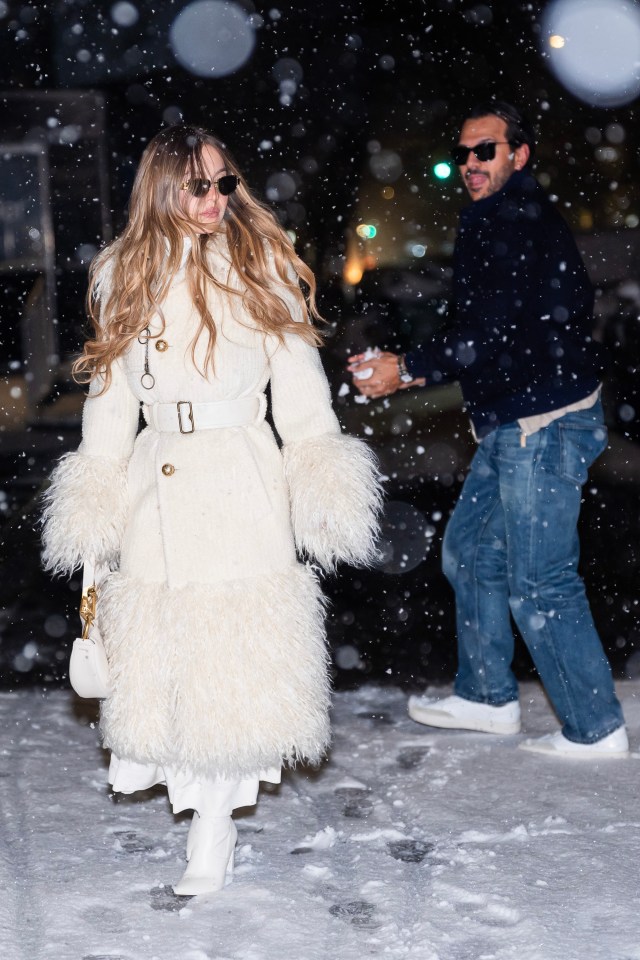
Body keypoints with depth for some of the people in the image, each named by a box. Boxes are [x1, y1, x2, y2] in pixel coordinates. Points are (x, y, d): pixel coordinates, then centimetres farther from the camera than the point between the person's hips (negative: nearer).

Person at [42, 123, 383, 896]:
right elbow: (109, 397, 12)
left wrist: (319, 498, -5)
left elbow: (301, 391, 2)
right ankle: (195, 791, 23)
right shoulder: (125, 277, 9)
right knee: (159, 651, 4)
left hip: (242, 486, -3)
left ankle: (215, 824, 10)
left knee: (235, 655, -2)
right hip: (155, 489, 3)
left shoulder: (260, 269, 2)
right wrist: (96, 517, 9)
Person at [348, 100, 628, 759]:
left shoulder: (508, 223, -16)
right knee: (470, 550, 19)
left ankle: (595, 728, 7)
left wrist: (406, 370, -11)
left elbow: (492, 337, -22)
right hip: (516, 424, 11)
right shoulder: (521, 217, 17)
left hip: (541, 425, -11)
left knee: (539, 584, -5)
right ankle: (487, 698, 31)